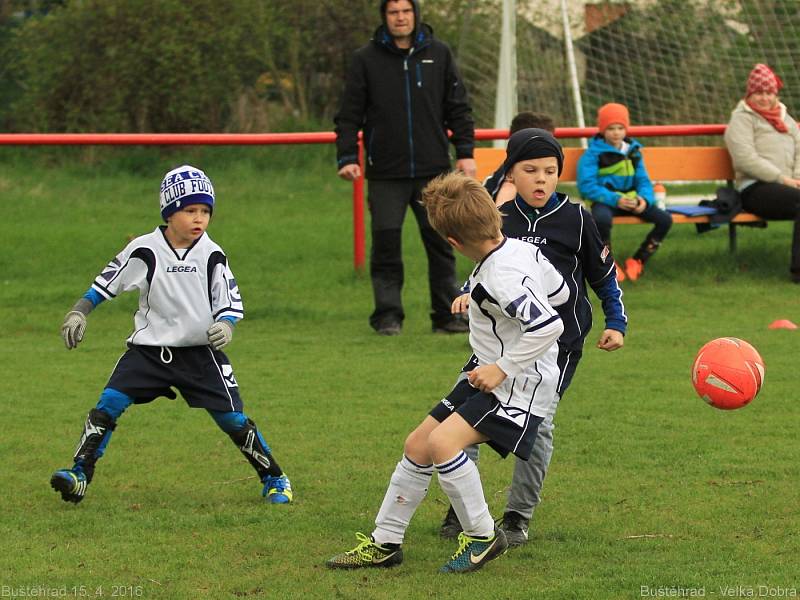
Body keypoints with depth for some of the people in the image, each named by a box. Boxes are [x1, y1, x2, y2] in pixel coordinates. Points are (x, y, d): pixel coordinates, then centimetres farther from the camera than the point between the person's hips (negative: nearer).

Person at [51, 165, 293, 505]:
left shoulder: (212, 256, -4)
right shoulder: (145, 251, -7)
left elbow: (231, 302, 0)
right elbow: (107, 282, 3)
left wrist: (226, 325, -20)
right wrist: (78, 313, -5)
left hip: (200, 354, 0)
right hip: (148, 350, 0)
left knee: (234, 420, -1)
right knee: (108, 407, -14)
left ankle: (274, 479, 17)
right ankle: (80, 475, -8)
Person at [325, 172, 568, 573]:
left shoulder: (502, 278, -27)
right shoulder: (523, 250, 1)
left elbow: (549, 326, -36)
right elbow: (559, 292, 16)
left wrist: (502, 368, -26)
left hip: (517, 384, -10)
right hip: (487, 375, 10)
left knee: (443, 442, -26)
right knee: (418, 445, 10)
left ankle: (483, 537, -9)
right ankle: (385, 543, 22)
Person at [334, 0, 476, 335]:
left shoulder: (439, 55, 8)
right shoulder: (366, 60, 3)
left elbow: (458, 107, 11)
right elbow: (349, 115, 2)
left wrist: (465, 152, 3)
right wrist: (347, 157, -8)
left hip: (433, 170, 1)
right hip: (386, 175, -1)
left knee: (440, 244, 3)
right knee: (386, 244, -3)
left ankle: (447, 314, 10)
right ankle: (388, 315, 4)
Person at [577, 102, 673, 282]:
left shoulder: (633, 151, 11)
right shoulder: (593, 153, -5)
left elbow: (643, 181, 11)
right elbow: (587, 186, -13)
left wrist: (644, 199, -13)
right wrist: (615, 199, -23)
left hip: (630, 199, 5)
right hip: (604, 201, -5)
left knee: (664, 219, -16)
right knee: (601, 219, -41)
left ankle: (637, 261, 0)